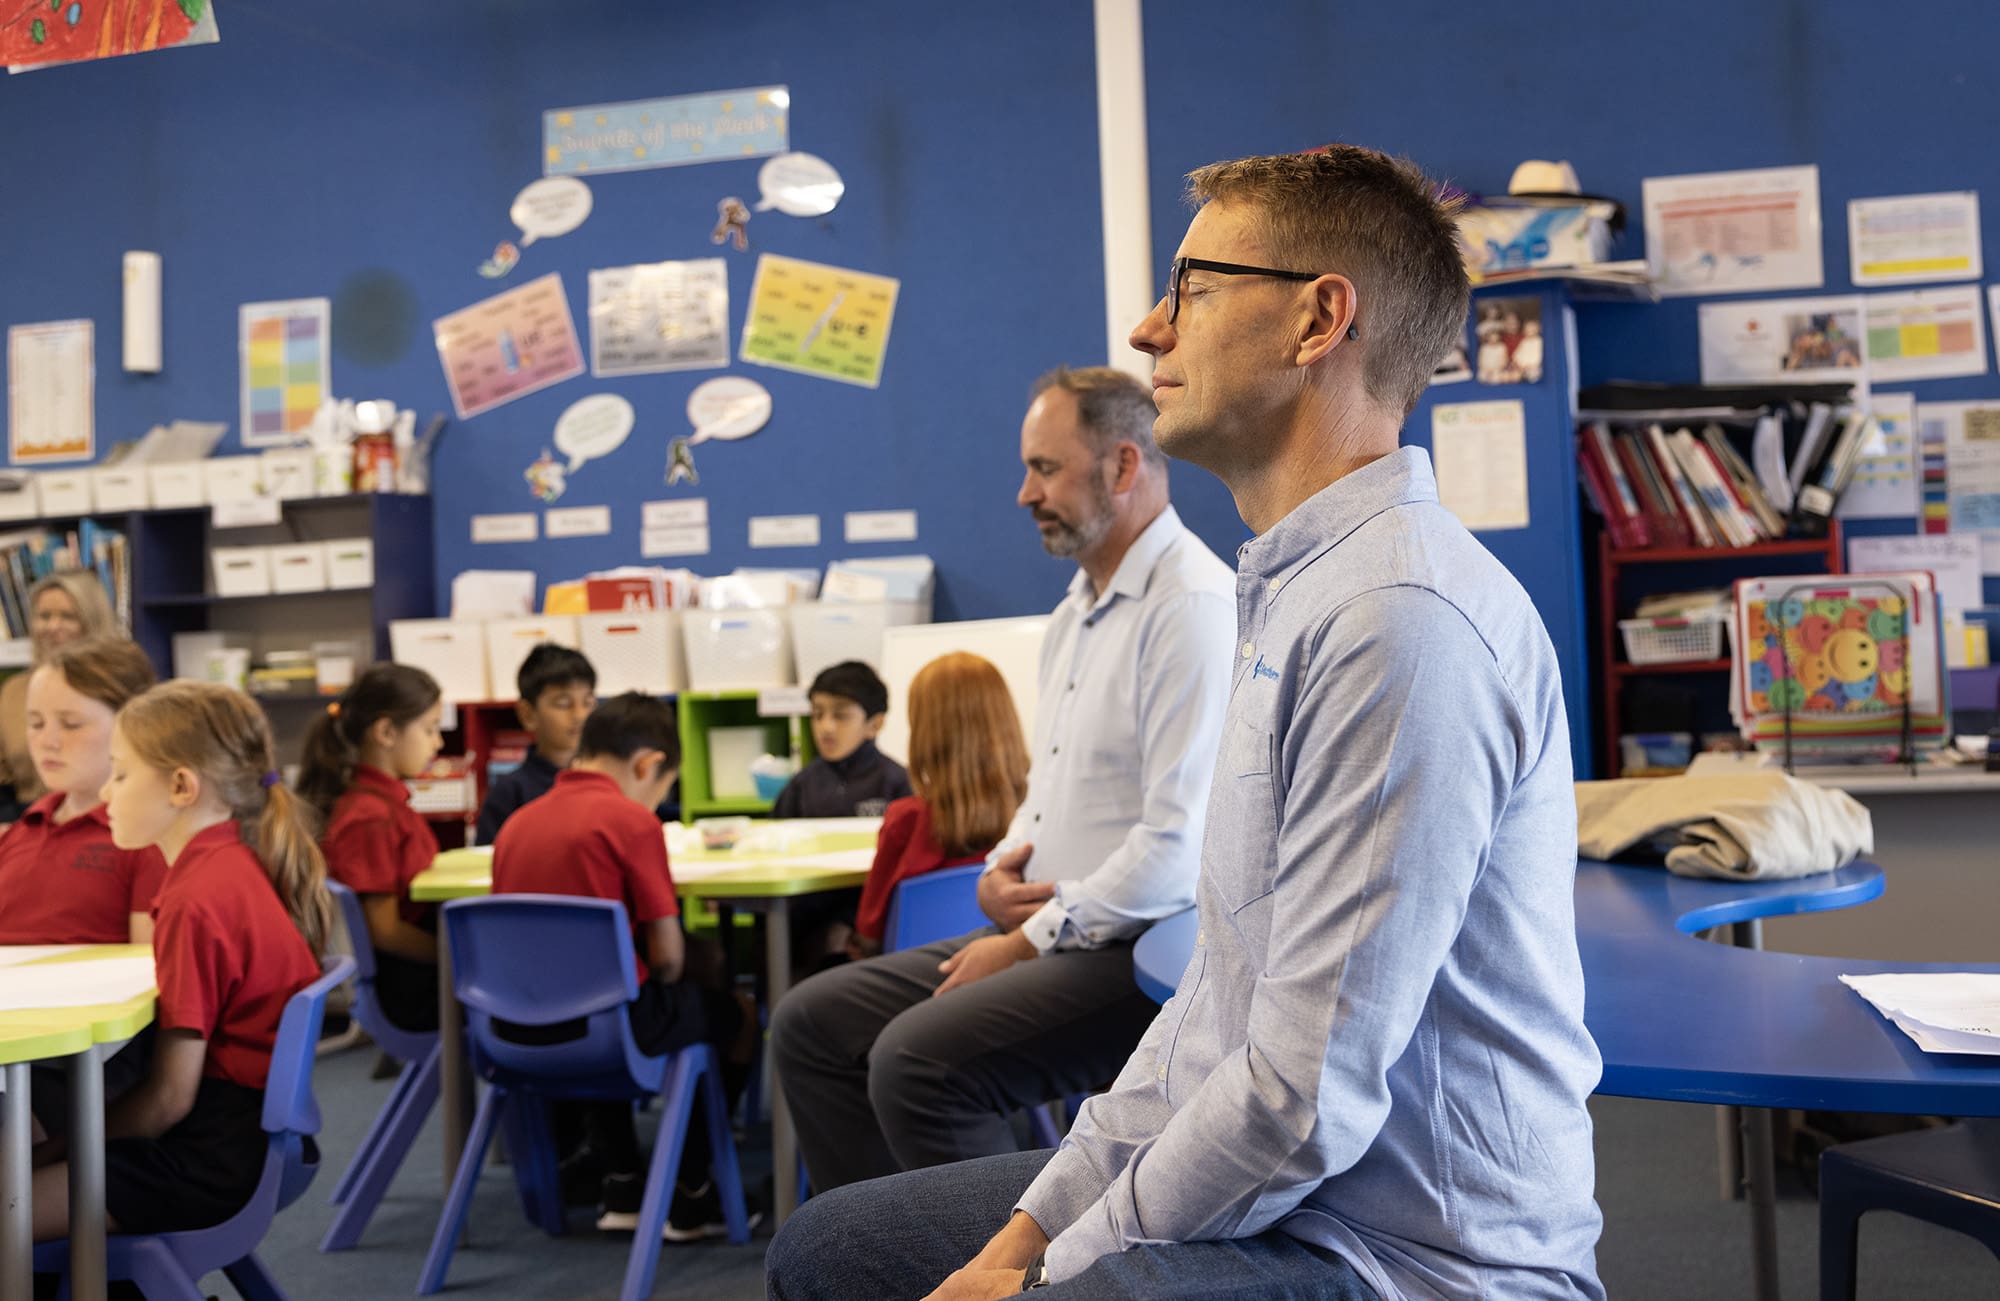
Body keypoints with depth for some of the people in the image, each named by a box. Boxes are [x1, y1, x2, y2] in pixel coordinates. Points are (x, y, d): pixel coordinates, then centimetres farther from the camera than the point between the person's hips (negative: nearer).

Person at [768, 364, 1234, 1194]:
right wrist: (1001, 870, 5)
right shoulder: (1079, 608, 18)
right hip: (1053, 932, 10)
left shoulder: (1193, 607, -16)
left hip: (1142, 953, -10)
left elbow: (1179, 844, -23)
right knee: (811, 1022, 4)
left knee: (919, 1058, -28)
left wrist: (1030, 940, -15)